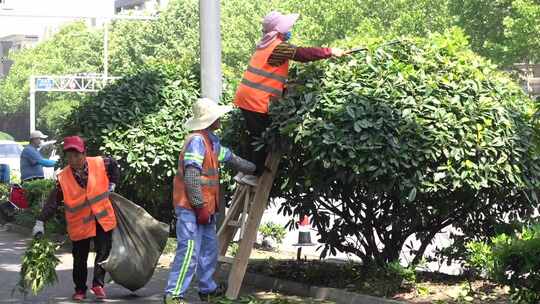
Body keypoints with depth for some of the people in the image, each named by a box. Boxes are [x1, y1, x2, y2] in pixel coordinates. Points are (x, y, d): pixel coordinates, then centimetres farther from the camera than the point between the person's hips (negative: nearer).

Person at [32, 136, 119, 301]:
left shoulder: (100, 164, -9)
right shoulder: (63, 178, -12)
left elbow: (114, 165, 14)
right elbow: (52, 202, -12)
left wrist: (112, 184, 7)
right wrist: (40, 222, -18)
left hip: (103, 218, 1)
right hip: (79, 224, -1)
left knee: (103, 253, 1)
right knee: (80, 258, 6)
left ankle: (98, 284, 13)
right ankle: (80, 289, 19)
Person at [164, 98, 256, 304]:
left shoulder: (211, 141, 15)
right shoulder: (197, 140, -16)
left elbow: (230, 159, 28)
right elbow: (191, 177, -22)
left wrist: (257, 169, 29)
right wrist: (200, 206, -20)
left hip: (205, 207, 10)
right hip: (190, 208, -10)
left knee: (209, 248, 17)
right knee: (189, 250, -14)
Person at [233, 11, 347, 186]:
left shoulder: (267, 45, 14)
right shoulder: (278, 47, -15)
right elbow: (304, 54, -17)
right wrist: (330, 52, -9)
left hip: (246, 97, 9)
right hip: (257, 101, -9)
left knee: (254, 135, 19)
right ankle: (254, 176, 7)